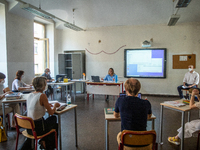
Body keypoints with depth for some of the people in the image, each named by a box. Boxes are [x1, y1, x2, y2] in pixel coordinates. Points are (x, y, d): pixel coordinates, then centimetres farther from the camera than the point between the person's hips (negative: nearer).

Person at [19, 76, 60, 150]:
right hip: (37, 128, -7)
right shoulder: (42, 96, -19)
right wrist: (55, 105, 6)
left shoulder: (30, 95, 3)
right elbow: (51, 112, -12)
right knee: (56, 125, 21)